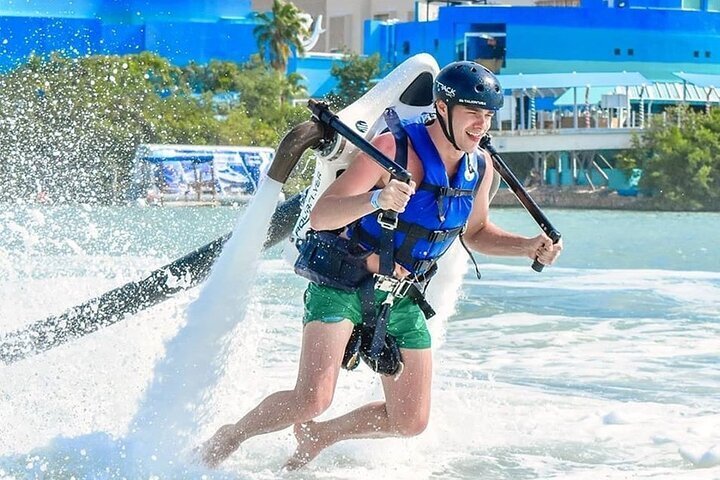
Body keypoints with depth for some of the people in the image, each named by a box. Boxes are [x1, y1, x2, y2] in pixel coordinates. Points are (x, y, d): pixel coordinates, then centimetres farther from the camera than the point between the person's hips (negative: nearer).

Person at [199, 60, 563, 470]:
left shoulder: (481, 167, -1)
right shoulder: (394, 149, -21)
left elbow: (476, 233, 18)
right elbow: (320, 217, -25)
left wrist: (529, 247, 2)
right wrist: (375, 200, -43)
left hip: (401, 298, 6)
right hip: (343, 282, -6)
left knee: (411, 422, 4)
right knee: (313, 399, -23)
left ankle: (317, 436, 29)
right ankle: (231, 436, 4)